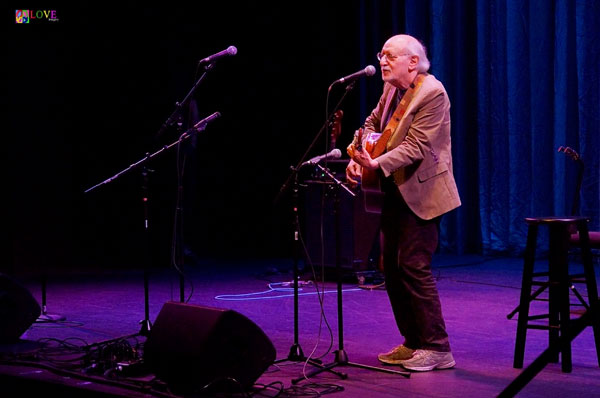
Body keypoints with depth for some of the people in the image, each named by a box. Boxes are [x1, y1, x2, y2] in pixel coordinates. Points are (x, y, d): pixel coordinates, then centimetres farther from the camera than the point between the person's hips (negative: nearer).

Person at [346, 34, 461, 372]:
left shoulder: (432, 93, -16)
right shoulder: (391, 89, 9)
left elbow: (416, 146, -23)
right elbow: (373, 123, 19)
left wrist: (377, 164, -33)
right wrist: (360, 154, 0)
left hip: (420, 193, -9)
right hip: (395, 192, 9)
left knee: (414, 267, -11)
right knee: (391, 267, 10)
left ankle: (437, 348, -5)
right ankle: (414, 343, 20)